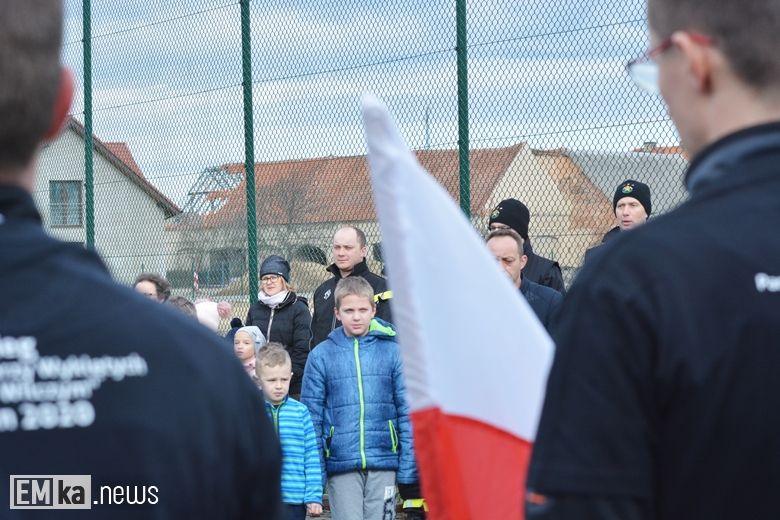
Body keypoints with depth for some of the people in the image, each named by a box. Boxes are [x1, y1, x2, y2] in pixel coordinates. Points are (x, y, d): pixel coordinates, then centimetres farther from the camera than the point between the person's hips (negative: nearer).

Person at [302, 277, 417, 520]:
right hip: (341, 464, 0)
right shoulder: (321, 356, 3)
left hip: (383, 463, 0)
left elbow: (407, 411, 4)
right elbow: (312, 416, 4)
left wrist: (409, 466, -1)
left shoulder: (391, 351, 3)